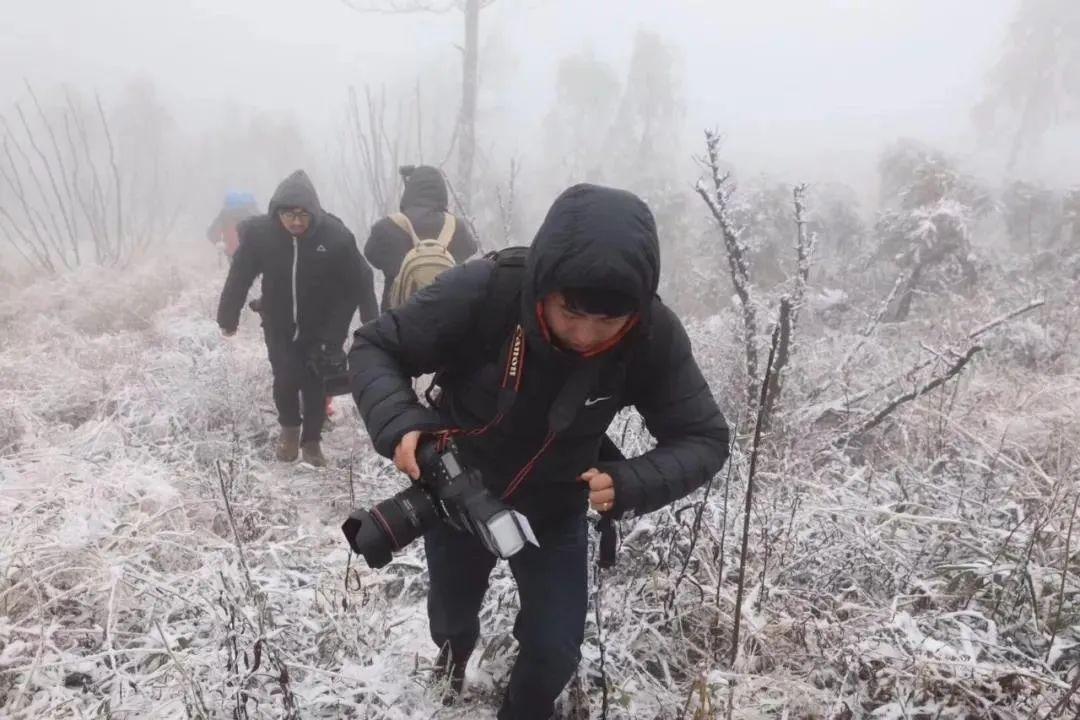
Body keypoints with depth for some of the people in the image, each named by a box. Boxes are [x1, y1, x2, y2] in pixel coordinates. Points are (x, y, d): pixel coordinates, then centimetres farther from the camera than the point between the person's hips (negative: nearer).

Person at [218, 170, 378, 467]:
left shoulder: (335, 236, -22)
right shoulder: (259, 232, -17)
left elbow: (361, 282, -11)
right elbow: (239, 277, -4)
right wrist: (228, 319, 4)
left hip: (323, 328, -1)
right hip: (279, 326, 1)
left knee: (315, 384, 5)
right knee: (285, 380, -6)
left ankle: (311, 440, 27)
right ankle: (289, 428, 24)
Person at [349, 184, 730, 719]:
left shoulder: (655, 336, -29)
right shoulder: (480, 291, -35)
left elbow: (704, 438, -20)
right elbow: (374, 347, -22)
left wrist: (631, 484, -39)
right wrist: (398, 422, -42)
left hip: (555, 510, 0)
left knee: (555, 649, 2)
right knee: (450, 610, 25)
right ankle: (455, 649, 65)